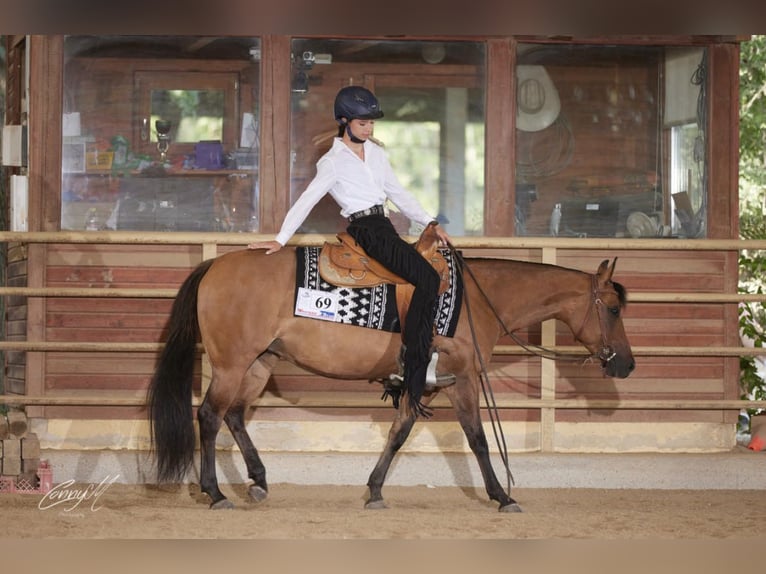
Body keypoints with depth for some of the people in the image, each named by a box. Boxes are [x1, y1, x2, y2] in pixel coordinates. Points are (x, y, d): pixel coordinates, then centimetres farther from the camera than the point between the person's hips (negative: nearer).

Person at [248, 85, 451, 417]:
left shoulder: (376, 153, 16)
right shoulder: (334, 162, -5)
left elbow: (398, 194, 20)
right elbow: (306, 202, -11)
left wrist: (431, 224, 14)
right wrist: (280, 240, -18)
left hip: (385, 228, 8)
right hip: (365, 230, -8)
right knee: (428, 279, -22)